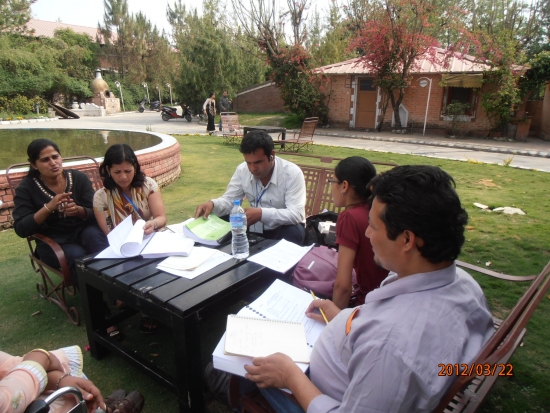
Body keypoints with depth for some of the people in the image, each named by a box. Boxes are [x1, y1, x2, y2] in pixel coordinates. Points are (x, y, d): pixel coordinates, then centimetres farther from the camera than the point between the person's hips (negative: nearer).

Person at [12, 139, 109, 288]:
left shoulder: (79, 177, 0)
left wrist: (78, 210, -25)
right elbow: (21, 229, -10)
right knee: (79, 257, -32)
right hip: (53, 240, -1)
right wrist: (48, 207, -24)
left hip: (83, 230, 1)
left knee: (95, 235, -34)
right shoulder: (26, 188, -2)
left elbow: (95, 214, -2)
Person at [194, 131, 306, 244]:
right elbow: (229, 200, -1)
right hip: (255, 228, 4)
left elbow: (296, 214, -29)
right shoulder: (242, 170, -7)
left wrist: (262, 214, -43)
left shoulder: (292, 173, -21)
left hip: (284, 228, -3)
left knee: (293, 232, -36)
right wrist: (212, 204, -25)